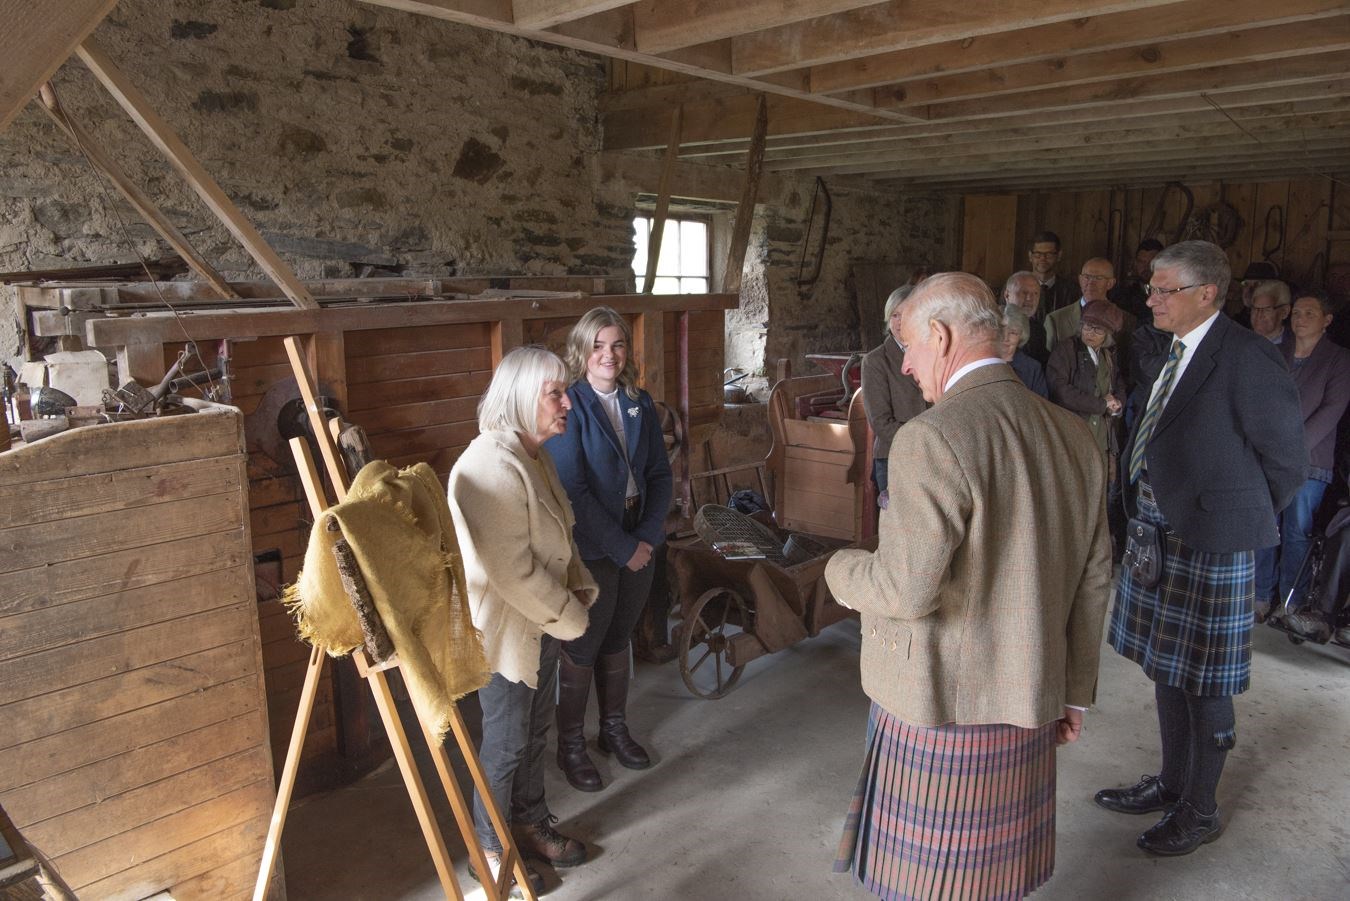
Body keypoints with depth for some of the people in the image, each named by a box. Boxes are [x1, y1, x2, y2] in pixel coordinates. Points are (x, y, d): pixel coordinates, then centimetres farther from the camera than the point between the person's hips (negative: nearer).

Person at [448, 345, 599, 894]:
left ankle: (531, 824, 41)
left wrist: (580, 590, 3)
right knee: (506, 741, 9)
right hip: (506, 628, -9)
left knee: (536, 730, 22)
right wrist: (570, 618, -17)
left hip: (543, 622, 9)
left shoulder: (535, 455, 5)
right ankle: (490, 848, 30)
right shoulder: (492, 466, -27)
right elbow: (512, 570, -28)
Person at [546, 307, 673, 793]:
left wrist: (647, 537, -9)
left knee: (617, 641, 20)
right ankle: (570, 746, 27)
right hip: (591, 549, -5)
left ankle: (614, 730, 38)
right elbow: (572, 490, -19)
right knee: (582, 648, 8)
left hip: (639, 544, 6)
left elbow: (660, 474, 4)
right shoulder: (569, 406, -14)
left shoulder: (640, 404, 4)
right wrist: (622, 547, -16)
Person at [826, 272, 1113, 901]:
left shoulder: (933, 437, -21)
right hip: (1029, 708, 7)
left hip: (940, 708, -7)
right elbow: (1093, 581, 9)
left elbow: (908, 589, -24)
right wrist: (1073, 690, 19)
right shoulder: (1073, 436, 3)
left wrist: (842, 567, -3)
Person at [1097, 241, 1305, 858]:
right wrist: (1141, 515, 10)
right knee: (1166, 667, 20)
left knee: (1204, 682, 6)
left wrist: (1238, 521, 0)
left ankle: (1200, 810, 25)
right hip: (1155, 531, 9)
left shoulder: (1247, 358, -16)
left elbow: (1285, 460, -10)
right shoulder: (1174, 354, 9)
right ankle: (1171, 784, 38)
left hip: (1209, 540, -8)